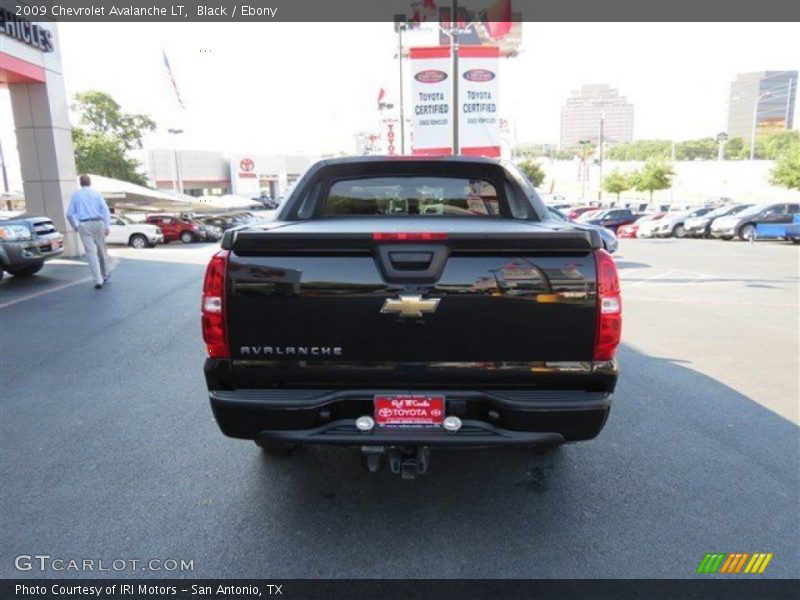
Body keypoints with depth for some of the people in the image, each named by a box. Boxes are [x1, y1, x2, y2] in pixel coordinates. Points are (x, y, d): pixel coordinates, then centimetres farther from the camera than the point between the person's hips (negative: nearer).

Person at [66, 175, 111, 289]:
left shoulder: (75, 195, 8)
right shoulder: (96, 194, 8)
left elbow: (70, 214, 5)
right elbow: (105, 209, -5)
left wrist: (75, 226, 21)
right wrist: (107, 226, -9)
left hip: (84, 225, -1)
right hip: (98, 223, 1)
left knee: (91, 252, -3)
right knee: (102, 250, 17)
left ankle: (98, 281, -11)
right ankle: (105, 274, 32)